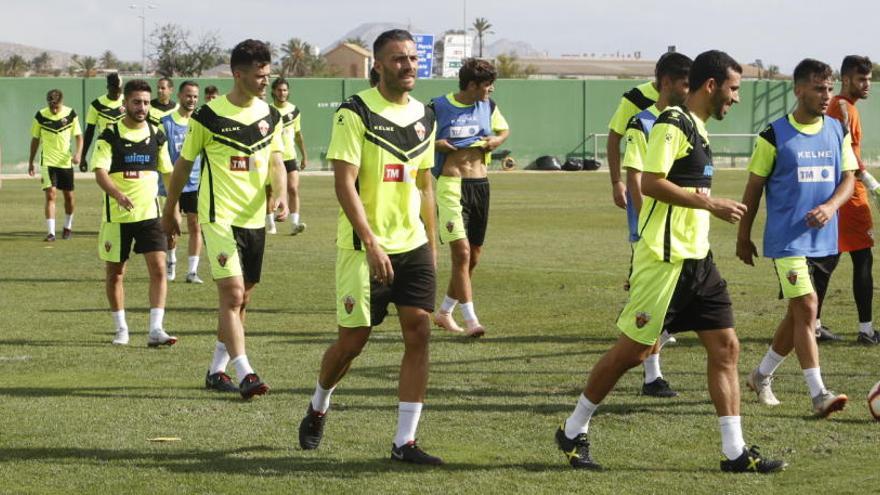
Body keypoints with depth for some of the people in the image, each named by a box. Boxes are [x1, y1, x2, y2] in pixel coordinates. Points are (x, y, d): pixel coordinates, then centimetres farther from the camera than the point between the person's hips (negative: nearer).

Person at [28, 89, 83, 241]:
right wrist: (31, 162, 9)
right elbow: (35, 140, 6)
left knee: (69, 196, 11)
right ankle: (51, 232, -16)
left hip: (66, 162, 2)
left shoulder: (70, 114, -4)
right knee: (50, 194, -14)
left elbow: (78, 136, 3)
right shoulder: (41, 116, -5)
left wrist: (78, 153, -15)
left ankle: (68, 227, 33)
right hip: (48, 162, -2)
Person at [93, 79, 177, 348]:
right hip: (117, 216, -2)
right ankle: (121, 328, 24)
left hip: (150, 214, 2)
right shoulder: (110, 136, -6)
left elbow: (167, 172, 15)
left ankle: (156, 329, -14)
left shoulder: (156, 135, 6)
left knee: (158, 268, -12)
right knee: (115, 273, 8)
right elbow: (100, 172, -17)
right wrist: (118, 194, -35)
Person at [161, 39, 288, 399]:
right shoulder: (209, 116, -8)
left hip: (254, 219, 6)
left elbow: (276, 162, 8)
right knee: (232, 292, -16)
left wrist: (280, 194, -13)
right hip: (220, 217, -6)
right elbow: (184, 164, 2)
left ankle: (217, 370, 23)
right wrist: (170, 210, 8)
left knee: (241, 299, 11)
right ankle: (244, 374, -18)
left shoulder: (270, 116, 7)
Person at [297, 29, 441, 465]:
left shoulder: (424, 117, 10)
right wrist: (371, 242, -23)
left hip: (414, 247, 5)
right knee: (352, 339, 2)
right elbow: (344, 183, -16)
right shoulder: (355, 113, -10)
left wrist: (431, 245, 16)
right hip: (364, 247, -5)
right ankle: (318, 407, 32)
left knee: (419, 333, -6)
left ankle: (404, 442, -3)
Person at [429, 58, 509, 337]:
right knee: (461, 252, -15)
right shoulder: (439, 107, -7)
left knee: (474, 255, 10)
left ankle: (444, 312, 26)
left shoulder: (488, 106, 9)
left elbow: (505, 129, 25)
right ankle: (470, 319, -13)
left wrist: (497, 140, 4)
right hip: (452, 185, -6)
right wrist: (438, 144, -16)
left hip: (480, 185, 7)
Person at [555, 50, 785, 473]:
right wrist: (709, 203, -18)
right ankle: (573, 432, 14)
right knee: (632, 350, -1)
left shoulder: (696, 128, 17)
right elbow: (651, 183, -21)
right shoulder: (672, 124, -13)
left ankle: (735, 451, 2)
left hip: (696, 260, 9)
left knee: (725, 346, 2)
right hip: (663, 259, -9)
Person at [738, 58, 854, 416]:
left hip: (823, 237, 5)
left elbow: (848, 179, 7)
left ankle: (761, 375, 32)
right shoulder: (775, 135, -6)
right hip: (787, 238, -5)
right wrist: (743, 236, 4)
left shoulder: (838, 132, 7)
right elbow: (754, 186, 1)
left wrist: (831, 206, -14)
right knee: (806, 307, -14)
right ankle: (818, 394, -15)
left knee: (798, 313, 13)